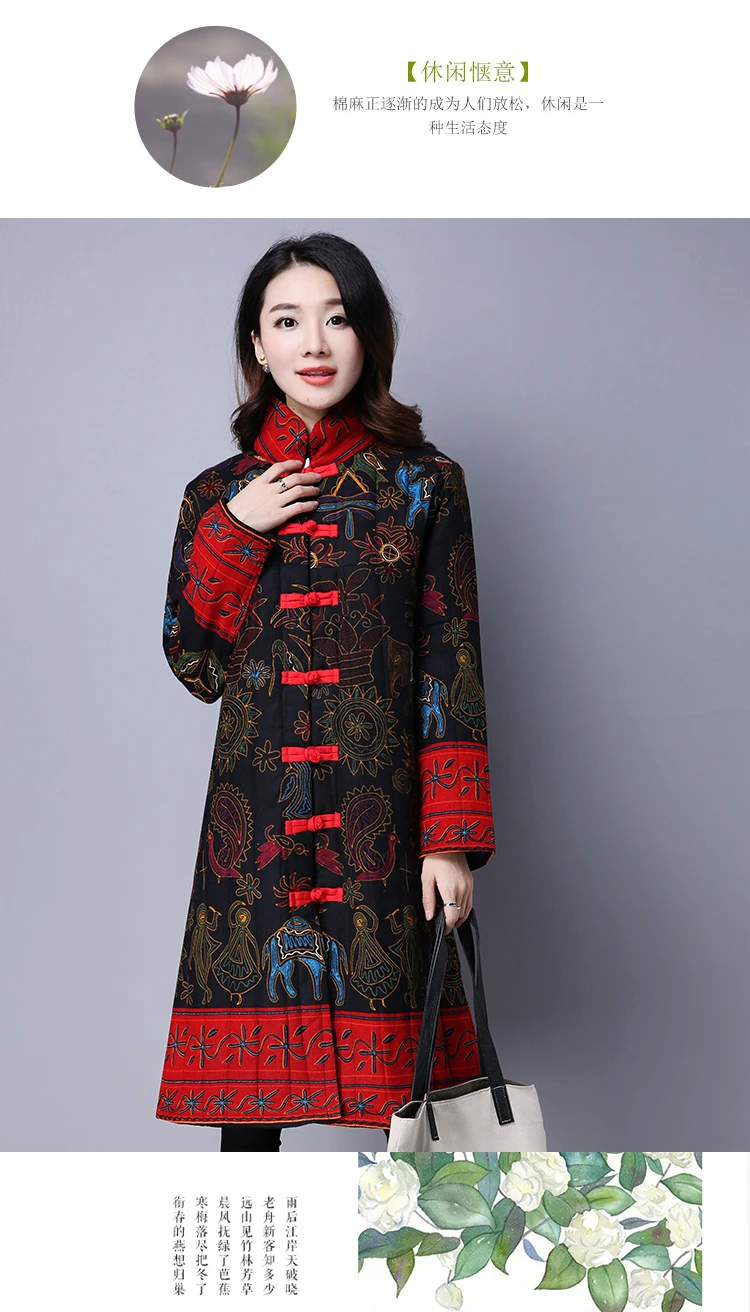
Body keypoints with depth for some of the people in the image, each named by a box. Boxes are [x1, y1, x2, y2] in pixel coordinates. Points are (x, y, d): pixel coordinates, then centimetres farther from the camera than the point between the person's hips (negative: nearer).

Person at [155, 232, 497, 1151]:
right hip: (256, 818, 2)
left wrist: (452, 837, -7)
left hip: (380, 816, -1)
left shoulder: (424, 483, 4)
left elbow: (452, 668, 0)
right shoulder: (219, 496, 9)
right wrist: (234, 534, -6)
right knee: (251, 1058, 4)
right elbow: (195, 665, 6)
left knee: (390, 1066, 0)